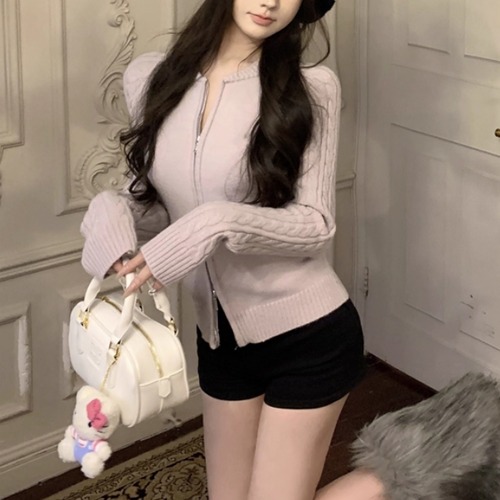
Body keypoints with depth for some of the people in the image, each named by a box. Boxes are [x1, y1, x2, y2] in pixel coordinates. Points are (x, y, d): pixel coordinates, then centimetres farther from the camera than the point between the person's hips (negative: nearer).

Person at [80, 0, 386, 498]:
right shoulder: (149, 78, -2)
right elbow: (155, 199, 6)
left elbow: (316, 224, -15)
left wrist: (219, 225, -31)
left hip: (307, 332, -5)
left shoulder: (310, 89, -14)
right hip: (219, 334, 5)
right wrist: (111, 211, -17)